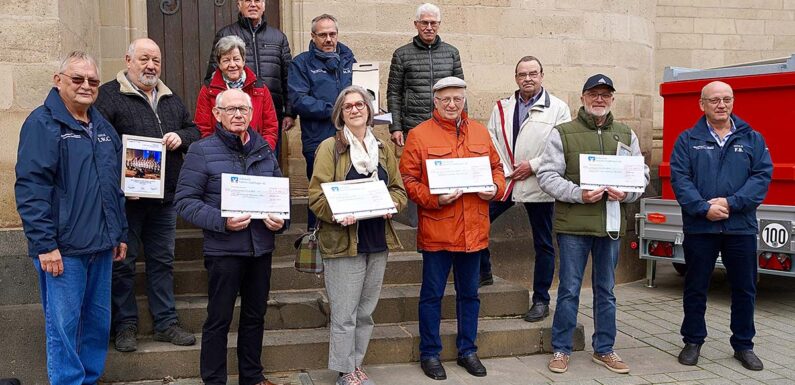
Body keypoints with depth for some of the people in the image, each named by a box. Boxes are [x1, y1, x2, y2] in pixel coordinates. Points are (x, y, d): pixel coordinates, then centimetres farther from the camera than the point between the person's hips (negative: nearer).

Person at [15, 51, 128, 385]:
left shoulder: (102, 127, 15)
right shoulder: (43, 123, -8)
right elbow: (30, 188, -14)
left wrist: (120, 233, 19)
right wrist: (44, 244, -19)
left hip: (100, 246, 7)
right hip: (62, 249, -7)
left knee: (98, 321, 15)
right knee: (64, 326, -1)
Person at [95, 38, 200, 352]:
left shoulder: (170, 99, 16)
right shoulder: (108, 96, -5)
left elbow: (194, 131, 21)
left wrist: (181, 137, -3)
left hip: (165, 197, 6)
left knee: (163, 260, 12)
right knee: (123, 262, 5)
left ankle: (166, 323, 22)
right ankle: (125, 325, 18)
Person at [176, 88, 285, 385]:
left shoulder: (264, 150, 8)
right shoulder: (202, 151, -7)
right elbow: (185, 201, -11)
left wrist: (280, 219, -4)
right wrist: (222, 222, -23)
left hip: (262, 247, 5)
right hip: (224, 249, -5)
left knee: (255, 315, 17)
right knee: (219, 319, 5)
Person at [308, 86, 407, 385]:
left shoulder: (382, 149, 13)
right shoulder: (330, 148, -3)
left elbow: (399, 189, 13)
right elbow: (316, 195, -9)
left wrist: (391, 204, -9)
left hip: (378, 242, 5)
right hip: (343, 242, -5)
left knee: (366, 312, 14)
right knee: (344, 314, 0)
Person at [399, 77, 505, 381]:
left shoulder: (480, 132, 11)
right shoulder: (419, 134, -3)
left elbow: (496, 167, 16)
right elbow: (408, 179, -7)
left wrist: (496, 187, -4)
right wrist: (433, 199, -20)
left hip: (473, 230, 4)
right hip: (436, 230, -4)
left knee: (469, 293, 15)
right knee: (432, 295, 7)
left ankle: (467, 350, 30)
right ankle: (429, 354, 20)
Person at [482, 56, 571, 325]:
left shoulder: (558, 108, -1)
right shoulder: (502, 107, 11)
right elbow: (491, 140, 8)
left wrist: (533, 166, -13)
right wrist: (502, 170, -7)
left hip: (538, 185, -3)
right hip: (502, 182, 3)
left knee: (543, 244, 6)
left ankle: (541, 300, 18)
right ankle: (483, 273, 19)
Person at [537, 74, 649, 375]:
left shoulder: (626, 135, 11)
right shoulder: (562, 133, -1)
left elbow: (641, 174, 11)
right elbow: (547, 175, -7)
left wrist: (627, 193, -10)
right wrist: (578, 194, -20)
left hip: (611, 224, 4)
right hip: (573, 225, -3)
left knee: (606, 290, 14)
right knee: (569, 289, 4)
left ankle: (604, 349, 26)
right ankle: (561, 349, 17)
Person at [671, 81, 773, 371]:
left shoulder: (752, 139, 7)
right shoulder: (687, 140, 3)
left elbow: (763, 176, -2)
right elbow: (679, 178, -6)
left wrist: (731, 202, -15)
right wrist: (703, 208, -18)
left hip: (741, 227, 2)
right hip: (699, 226, -1)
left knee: (744, 289, 9)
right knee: (695, 288, 8)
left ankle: (743, 345, 24)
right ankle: (693, 342, 22)